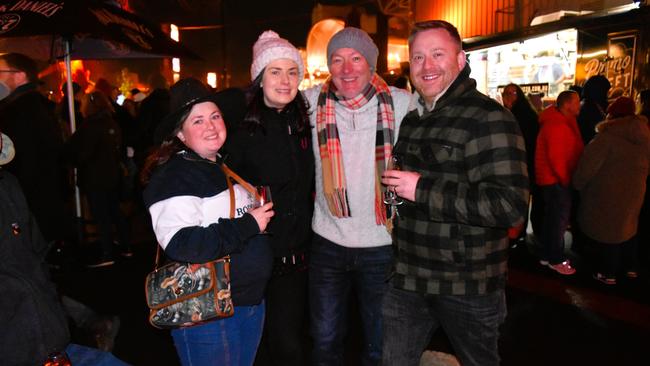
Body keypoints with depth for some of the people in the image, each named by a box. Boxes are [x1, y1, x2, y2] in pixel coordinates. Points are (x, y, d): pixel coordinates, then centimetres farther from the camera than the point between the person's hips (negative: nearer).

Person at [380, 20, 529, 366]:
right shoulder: (410, 117, 9)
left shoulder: (488, 118, -15)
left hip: (468, 287, -6)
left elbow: (510, 205, -26)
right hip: (407, 279, 7)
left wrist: (423, 190, -25)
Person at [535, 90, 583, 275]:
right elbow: (556, 156, -24)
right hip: (555, 180, -11)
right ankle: (555, 260, 7)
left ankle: (547, 255, 25)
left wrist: (566, 177, 11)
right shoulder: (556, 125, -19)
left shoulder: (562, 121, 14)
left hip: (554, 178, 11)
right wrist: (565, 178, -16)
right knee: (559, 219, -3)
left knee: (552, 218, 16)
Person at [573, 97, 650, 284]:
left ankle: (607, 272, 14)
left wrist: (578, 183, -5)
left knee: (606, 229, 5)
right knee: (627, 226, 22)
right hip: (634, 190, 7)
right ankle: (631, 267, 35)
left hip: (607, 191, -7)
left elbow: (589, 163, -19)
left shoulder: (608, 135, -18)